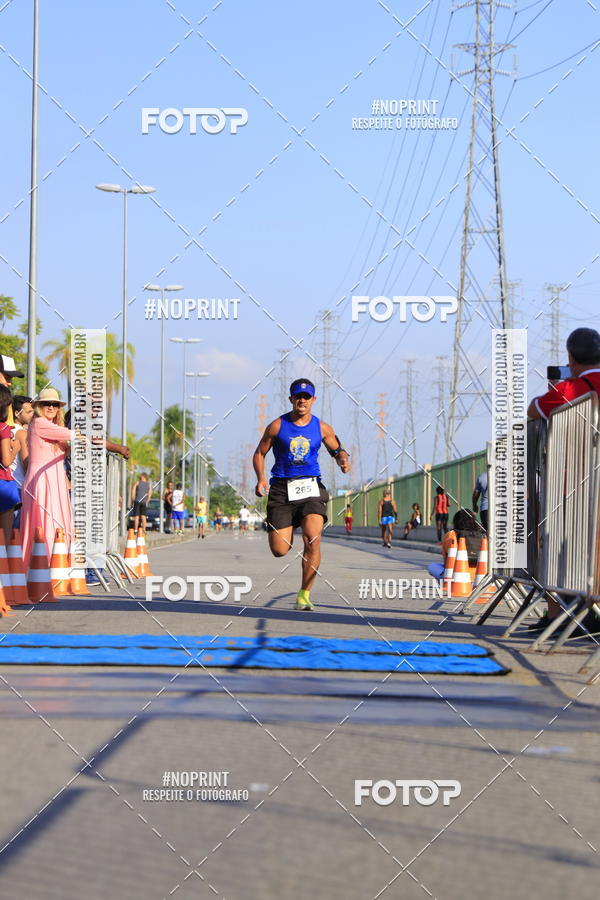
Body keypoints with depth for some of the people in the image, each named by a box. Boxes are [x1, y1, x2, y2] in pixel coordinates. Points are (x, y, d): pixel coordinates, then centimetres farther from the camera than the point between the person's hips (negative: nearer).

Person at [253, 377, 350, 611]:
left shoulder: (322, 428, 6)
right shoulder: (277, 426, 1)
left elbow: (337, 449, 20)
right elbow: (259, 453, 8)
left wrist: (343, 460, -4)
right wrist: (261, 479, -9)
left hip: (310, 488, 1)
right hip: (282, 489, -1)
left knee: (312, 540, -20)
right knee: (280, 551, -4)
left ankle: (304, 594, -8)